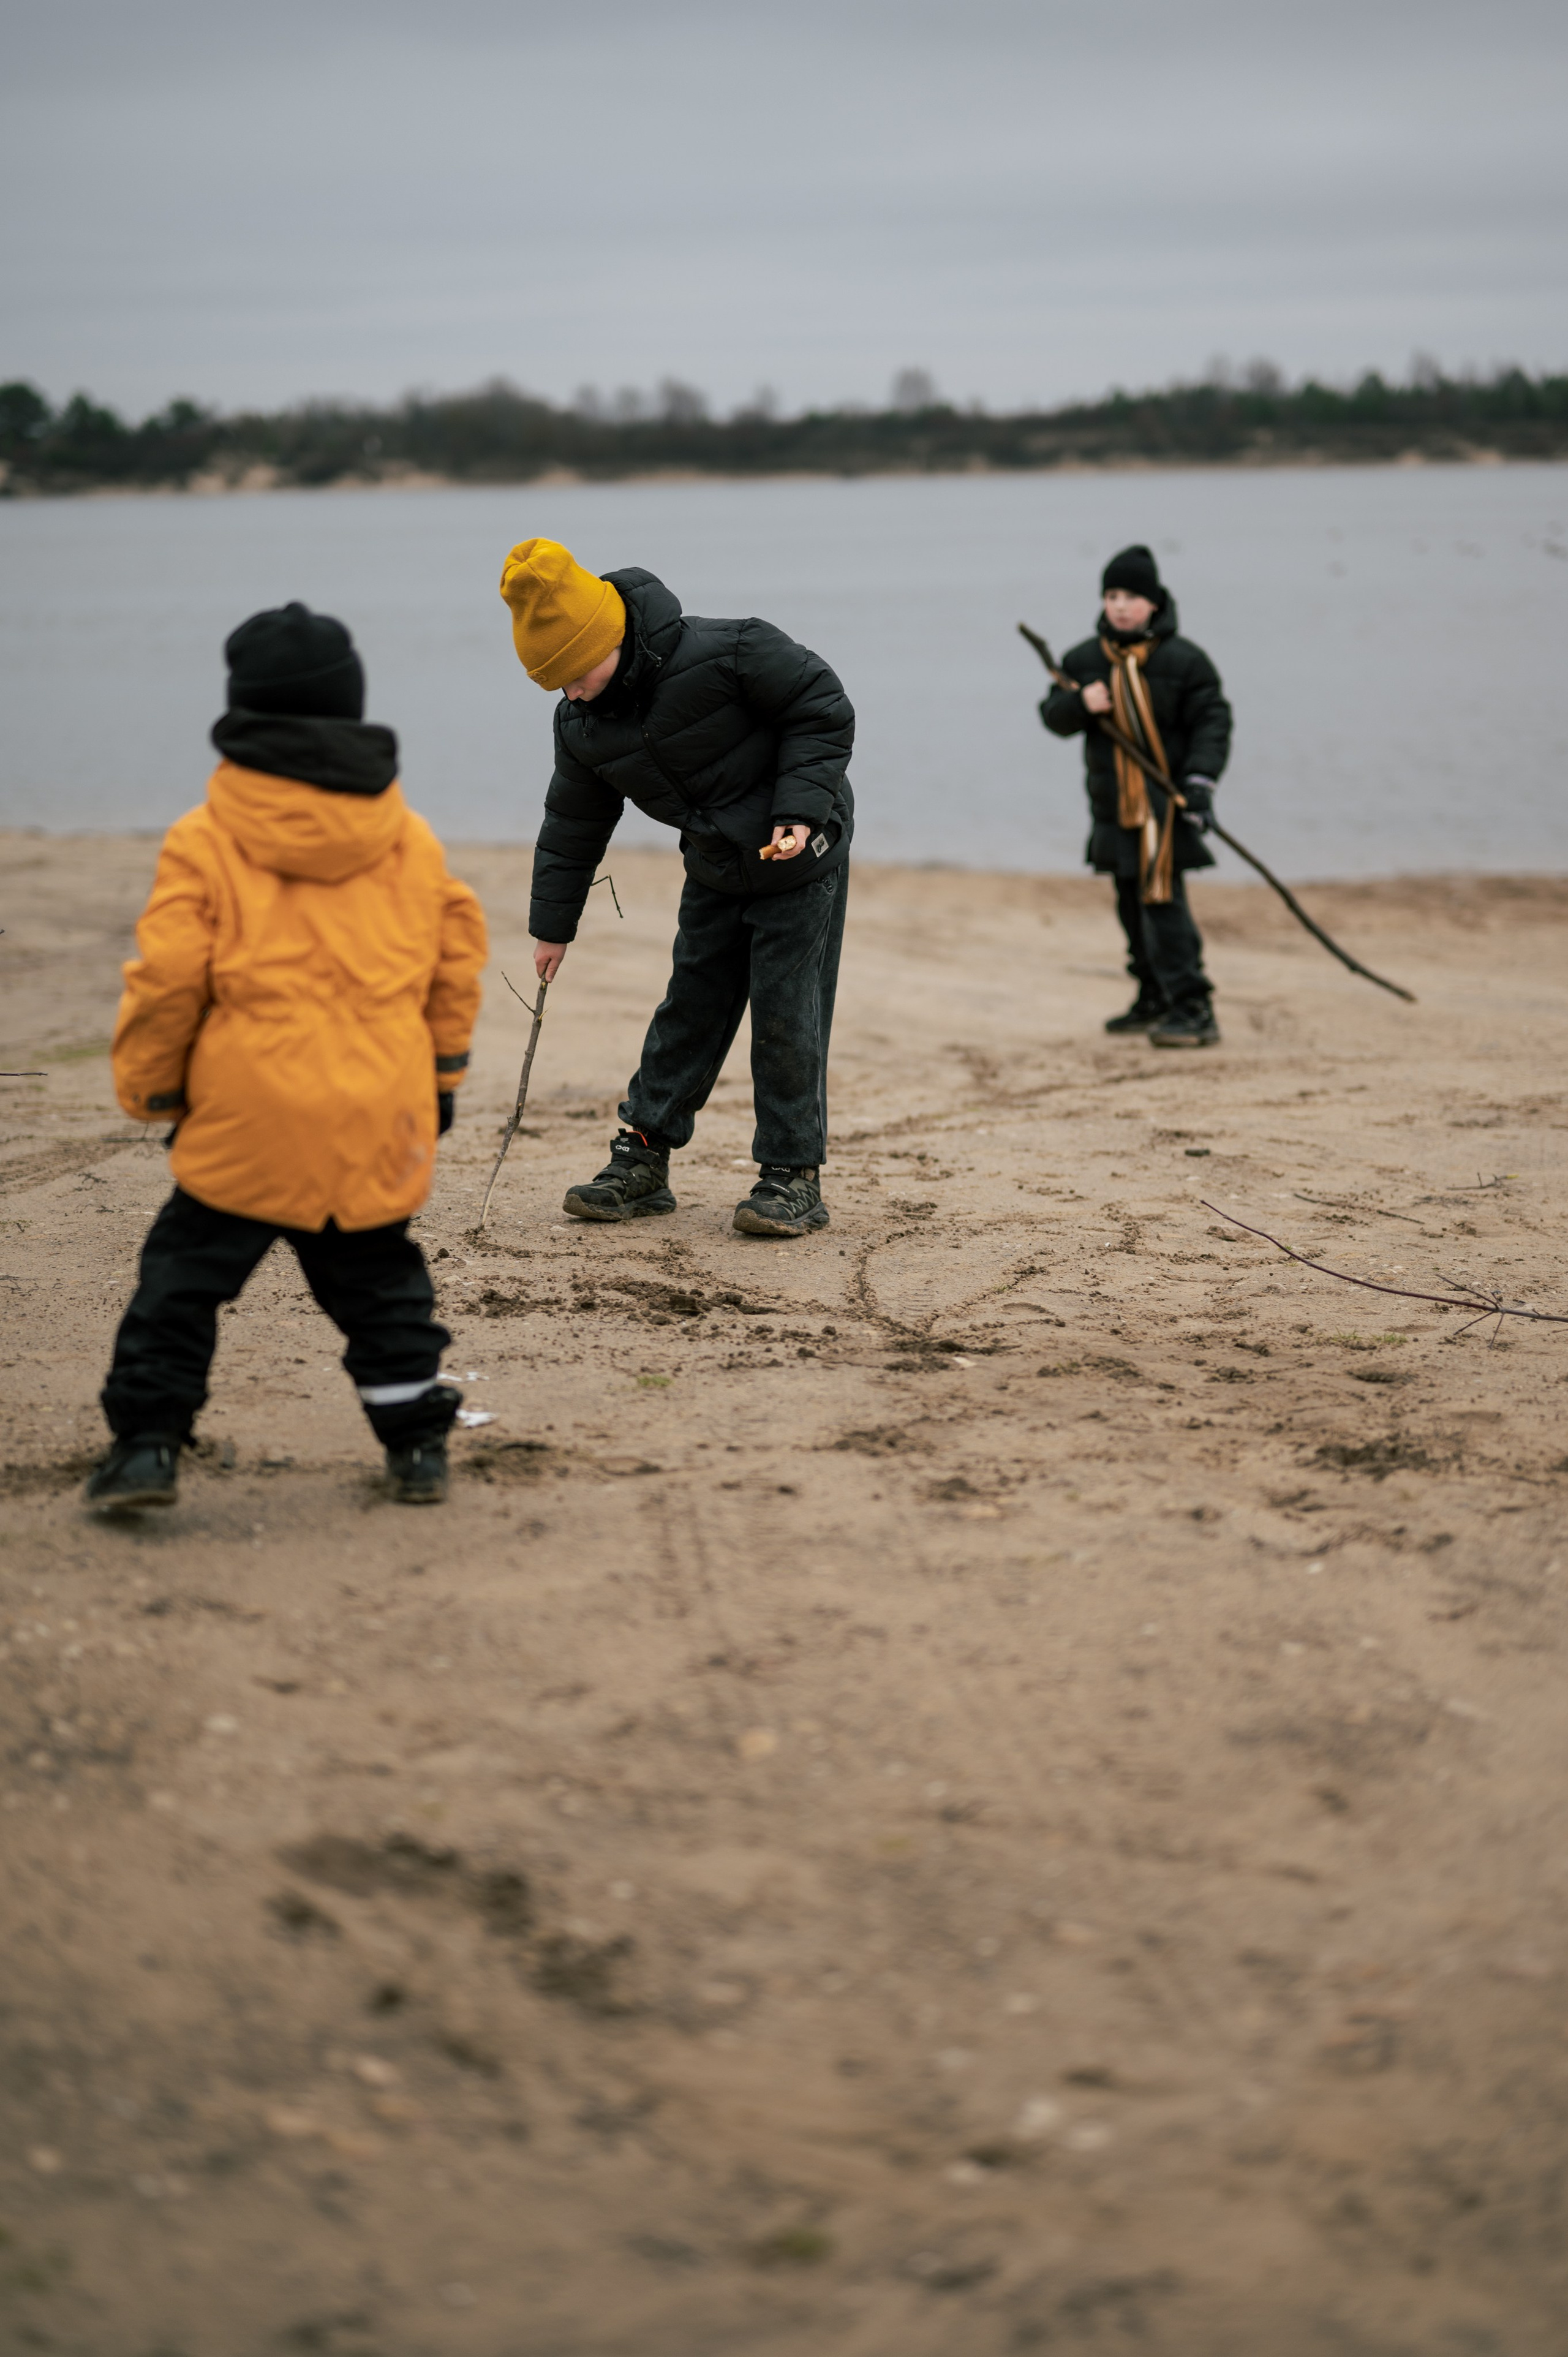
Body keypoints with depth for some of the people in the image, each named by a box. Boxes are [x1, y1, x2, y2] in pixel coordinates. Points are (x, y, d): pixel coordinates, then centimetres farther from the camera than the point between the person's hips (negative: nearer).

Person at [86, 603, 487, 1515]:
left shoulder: (205, 841, -3)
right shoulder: (410, 838, 9)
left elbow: (168, 978, -6)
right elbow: (458, 953, 14)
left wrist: (147, 1086, 8)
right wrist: (443, 1071, 24)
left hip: (250, 1108, -3)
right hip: (380, 1109, 3)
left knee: (186, 1270, 7)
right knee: (378, 1277, 15)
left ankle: (148, 1441, 3)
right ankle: (419, 1447, 18)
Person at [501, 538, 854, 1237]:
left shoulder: (720, 654, -28)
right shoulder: (581, 722, -8)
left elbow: (823, 708, -18)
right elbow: (573, 824, 7)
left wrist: (800, 809, -26)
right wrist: (552, 924, 12)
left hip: (799, 856, -6)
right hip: (715, 870, 6)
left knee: (786, 1012, -6)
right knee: (689, 1007, 7)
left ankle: (794, 1174, 3)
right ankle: (642, 1159, 15)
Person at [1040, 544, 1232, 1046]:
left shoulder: (1183, 660, -7)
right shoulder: (1084, 660, 7)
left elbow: (1212, 722, -9)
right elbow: (1053, 717, 7)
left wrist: (1200, 779, -23)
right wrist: (1079, 704, -16)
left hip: (1165, 803, -6)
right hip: (1114, 806, 6)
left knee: (1162, 898, -15)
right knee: (1132, 905, 15)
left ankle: (1193, 1009, -15)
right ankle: (1155, 999, 30)